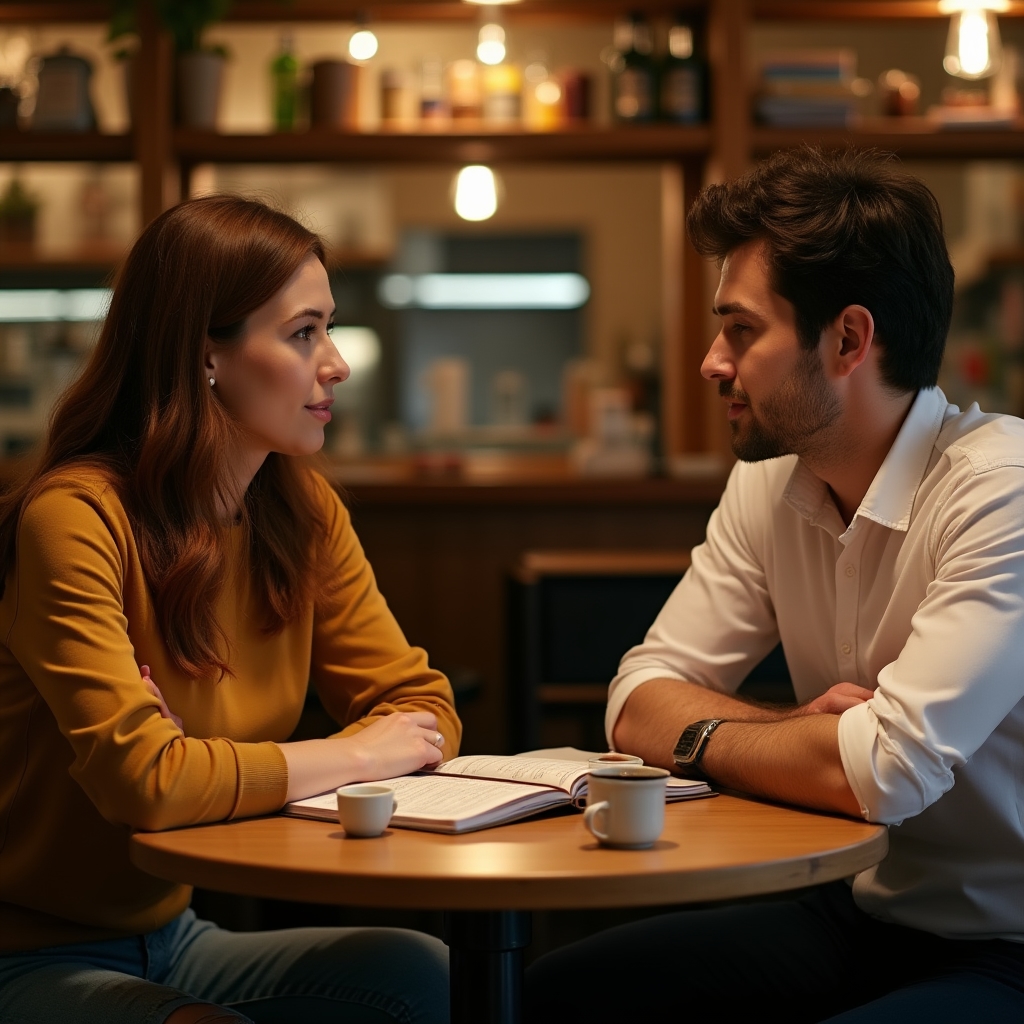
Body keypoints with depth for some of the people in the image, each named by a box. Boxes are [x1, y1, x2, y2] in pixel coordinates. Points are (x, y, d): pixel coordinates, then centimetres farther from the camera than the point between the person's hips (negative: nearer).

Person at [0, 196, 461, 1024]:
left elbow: (422, 708, 0)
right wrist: (355, 755, -15)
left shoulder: (304, 511, 3)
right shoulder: (73, 518, -21)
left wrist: (219, 765, -18)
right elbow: (141, 781, -30)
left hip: (173, 935, 7)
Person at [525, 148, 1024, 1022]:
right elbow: (638, 704, 2)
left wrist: (704, 737, -10)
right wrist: (799, 734, -17)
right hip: (860, 915, 7)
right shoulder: (769, 483, 2)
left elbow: (886, 770, -29)